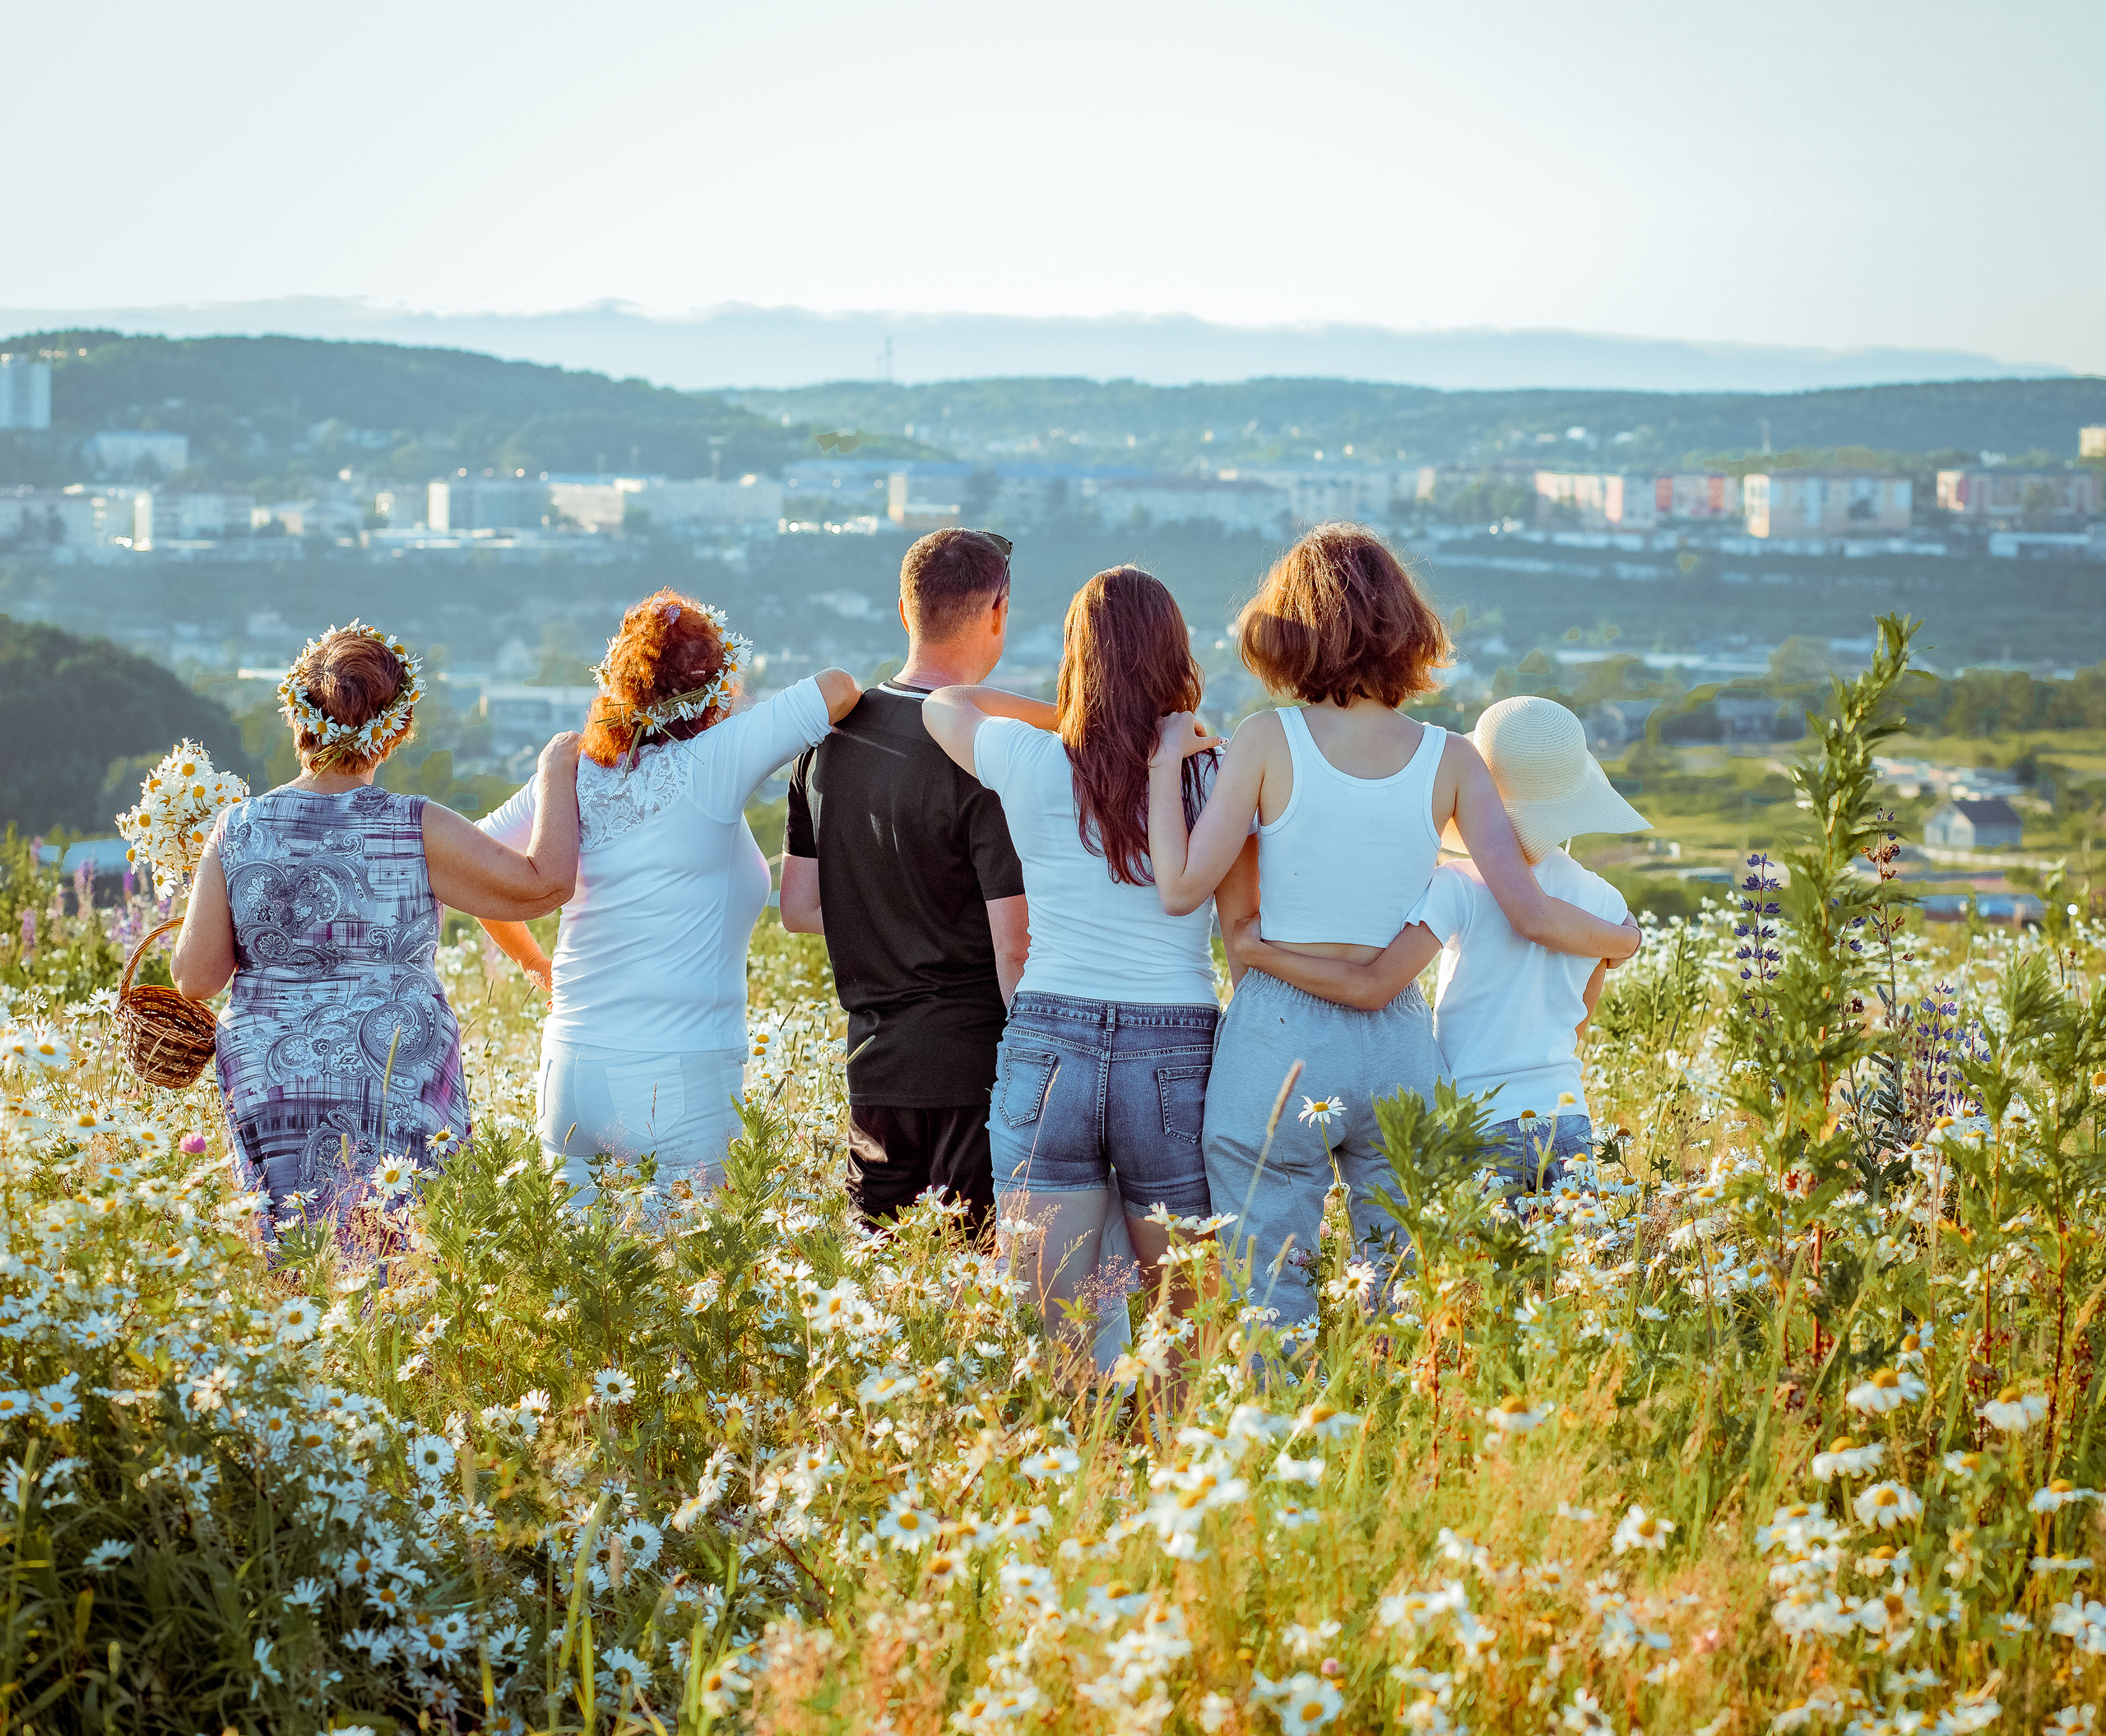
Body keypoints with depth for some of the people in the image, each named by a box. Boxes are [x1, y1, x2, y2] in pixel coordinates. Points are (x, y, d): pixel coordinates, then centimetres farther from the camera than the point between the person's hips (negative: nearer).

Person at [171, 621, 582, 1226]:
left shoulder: (239, 830, -2)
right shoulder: (417, 832, -9)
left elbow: (197, 978, 0)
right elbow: (544, 883, -5)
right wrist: (554, 776, 8)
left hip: (268, 1085, 2)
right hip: (397, 1090, -2)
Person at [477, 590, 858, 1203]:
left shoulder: (573, 779, 5)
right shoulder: (708, 772, -10)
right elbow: (837, 688, -11)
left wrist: (537, 965, 28)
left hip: (569, 1078, 5)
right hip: (679, 1085, -5)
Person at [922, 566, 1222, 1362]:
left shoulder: (1031, 765, -1)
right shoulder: (1216, 775, -2)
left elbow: (940, 702, 19)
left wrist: (1038, 710, 29)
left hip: (1046, 1043, 1)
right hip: (1177, 1051, 0)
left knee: (1047, 1326, 4)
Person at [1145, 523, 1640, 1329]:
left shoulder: (1269, 740, -5)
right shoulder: (1449, 759, 1)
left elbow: (1182, 887, -9)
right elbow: (1531, 913, -3)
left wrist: (1165, 763, 4)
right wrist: (1625, 940, 16)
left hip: (1276, 1047, -2)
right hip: (1399, 1047, 2)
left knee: (1273, 1308, 3)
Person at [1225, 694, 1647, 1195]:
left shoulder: (1458, 889, -12)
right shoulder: (1603, 900, 4)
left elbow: (1371, 987, -21)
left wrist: (1254, 951, -13)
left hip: (1480, 1134, -4)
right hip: (1570, 1128, 5)